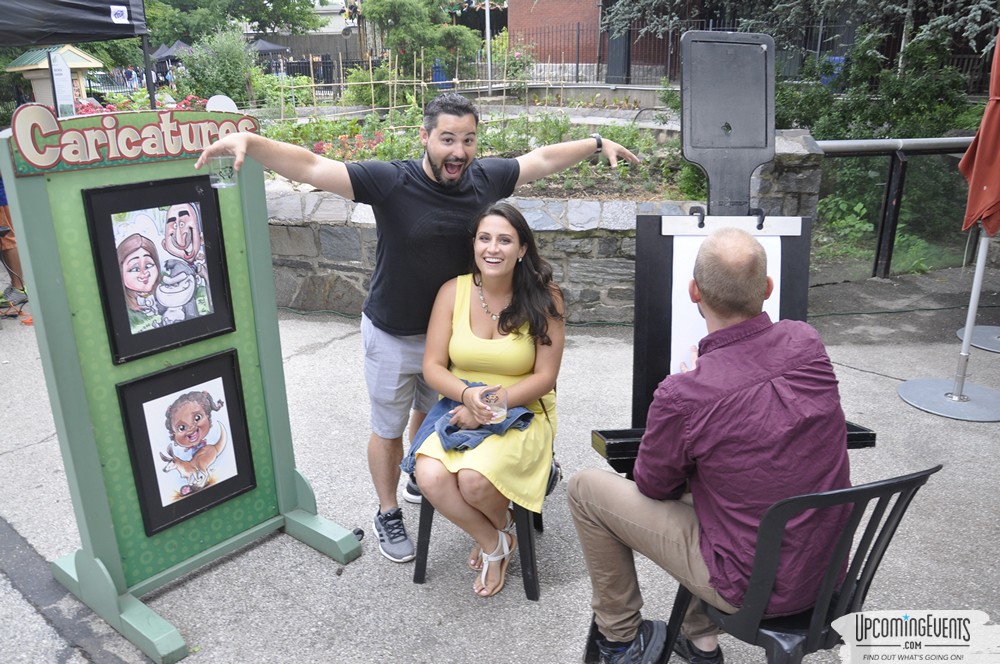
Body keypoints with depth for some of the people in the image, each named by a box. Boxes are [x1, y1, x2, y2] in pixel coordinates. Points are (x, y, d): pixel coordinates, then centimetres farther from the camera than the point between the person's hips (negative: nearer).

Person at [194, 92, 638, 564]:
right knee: (388, 429, 14)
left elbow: (544, 158, 4)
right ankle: (388, 515, 36)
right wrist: (250, 142, -45)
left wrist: (597, 144, 11)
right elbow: (310, 167, -31)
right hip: (392, 335, -4)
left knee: (432, 415, 27)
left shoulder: (485, 178, -11)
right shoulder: (390, 182, -24)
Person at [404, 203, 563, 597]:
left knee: (474, 478, -29)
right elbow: (432, 367, -2)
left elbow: (545, 377, -8)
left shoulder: (543, 299, -9)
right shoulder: (453, 291, -3)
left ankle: (502, 529, 12)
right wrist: (467, 395, -22)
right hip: (459, 405, 3)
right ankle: (492, 543, 6)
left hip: (522, 412, -2)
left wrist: (493, 403, -20)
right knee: (430, 478, -25)